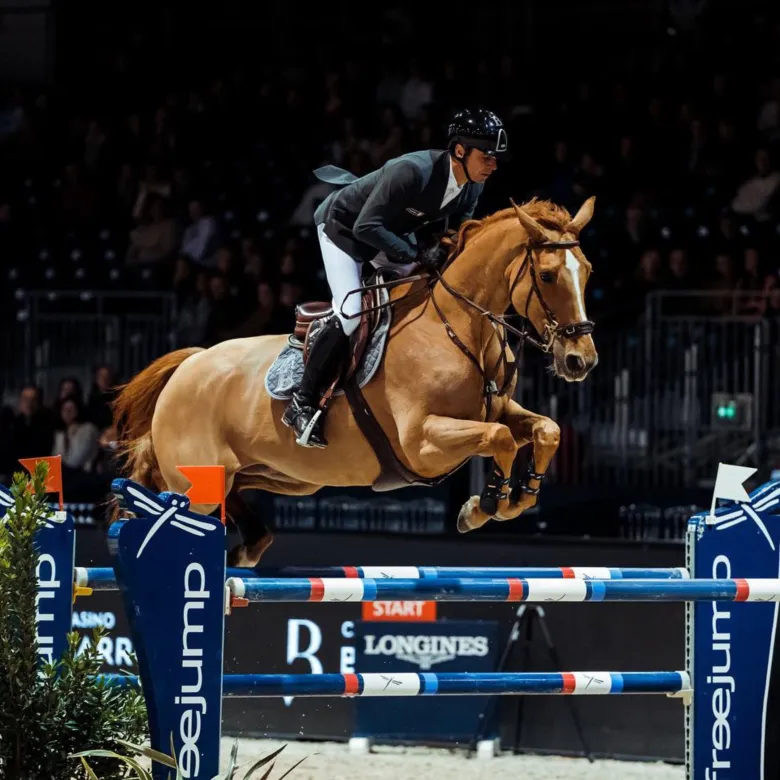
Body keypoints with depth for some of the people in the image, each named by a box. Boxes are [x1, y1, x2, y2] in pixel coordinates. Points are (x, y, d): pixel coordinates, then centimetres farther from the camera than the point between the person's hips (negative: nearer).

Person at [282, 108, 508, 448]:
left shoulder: (472, 186, -15)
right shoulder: (412, 171, -38)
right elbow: (365, 227, -36)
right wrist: (417, 255, -38)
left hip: (392, 230, 8)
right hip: (343, 225, -8)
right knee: (350, 313, -20)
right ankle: (302, 403, -12)